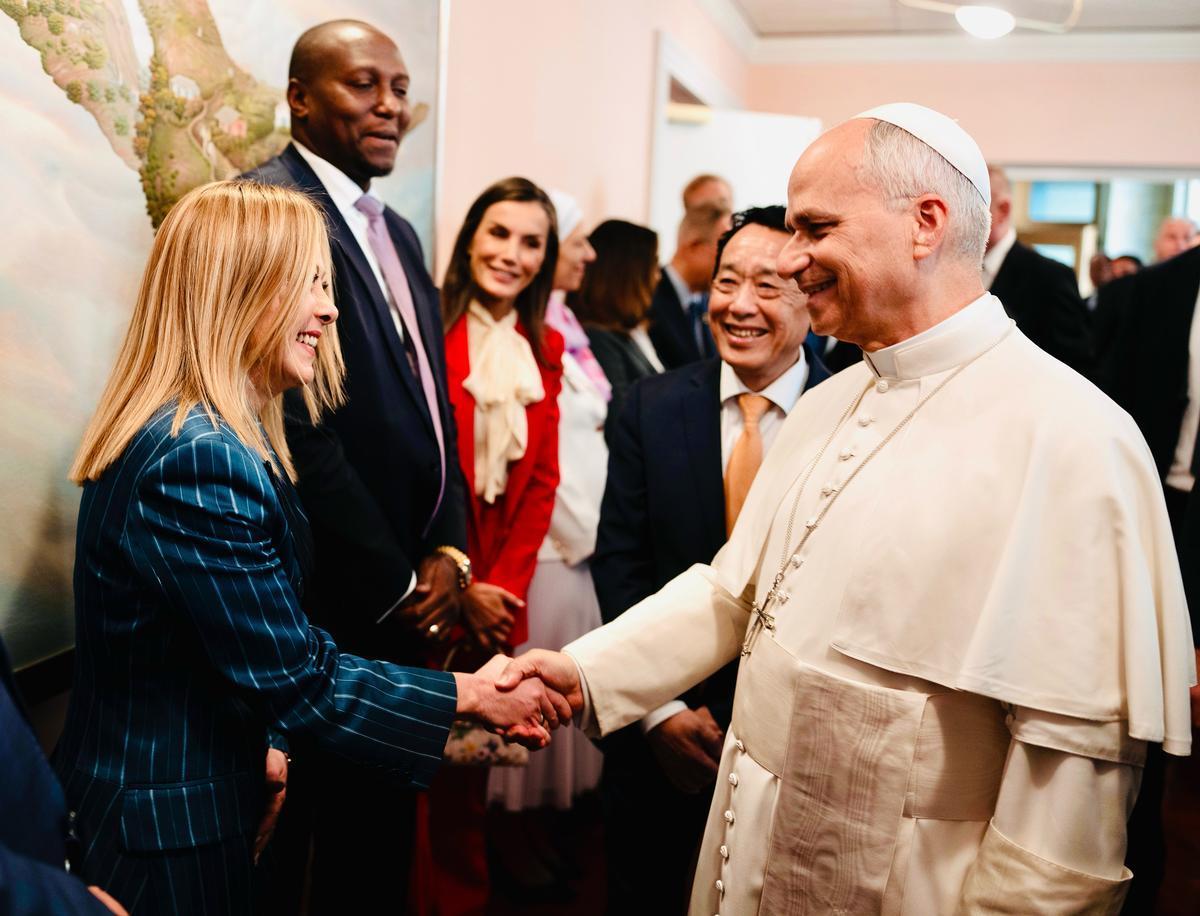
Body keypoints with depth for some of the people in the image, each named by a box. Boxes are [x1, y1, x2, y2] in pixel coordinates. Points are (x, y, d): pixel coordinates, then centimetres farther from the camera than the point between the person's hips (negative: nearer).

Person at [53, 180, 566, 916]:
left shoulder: (193, 433, 4)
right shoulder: (199, 459, -28)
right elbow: (297, 679, -25)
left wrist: (261, 750, 5)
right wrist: (471, 697, -17)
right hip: (165, 831, -9)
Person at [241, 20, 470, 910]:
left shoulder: (398, 232, 14)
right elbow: (293, 425, -20)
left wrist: (448, 551, 1)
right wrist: (394, 585, -13)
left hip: (406, 591, 8)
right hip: (325, 603, -8)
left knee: (380, 838, 22)